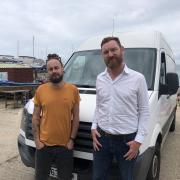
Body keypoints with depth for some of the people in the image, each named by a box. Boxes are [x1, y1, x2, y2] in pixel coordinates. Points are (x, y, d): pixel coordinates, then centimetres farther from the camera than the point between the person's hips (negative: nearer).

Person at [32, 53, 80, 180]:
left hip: (65, 145, 0)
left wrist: (72, 139, -4)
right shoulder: (41, 90, -4)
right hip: (44, 145, 1)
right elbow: (35, 117, 2)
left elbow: (76, 117, 0)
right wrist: (36, 139, -3)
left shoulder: (73, 90, -5)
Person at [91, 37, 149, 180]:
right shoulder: (100, 79, 5)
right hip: (101, 137, 4)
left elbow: (144, 111, -6)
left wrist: (139, 140, -11)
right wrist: (94, 127, 3)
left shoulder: (138, 78, -8)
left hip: (127, 139, -3)